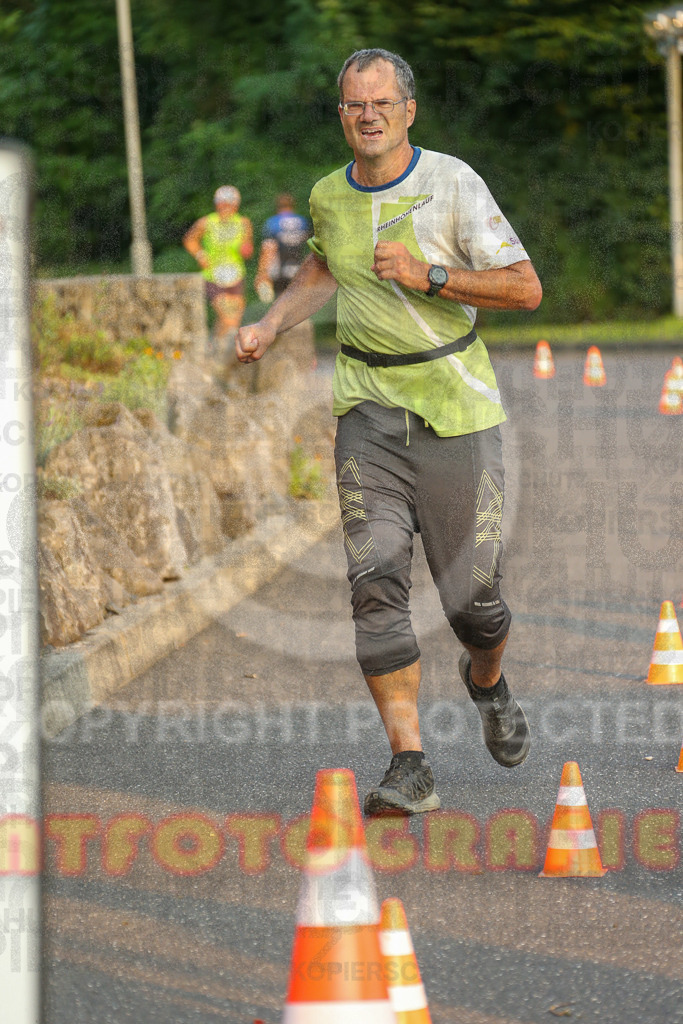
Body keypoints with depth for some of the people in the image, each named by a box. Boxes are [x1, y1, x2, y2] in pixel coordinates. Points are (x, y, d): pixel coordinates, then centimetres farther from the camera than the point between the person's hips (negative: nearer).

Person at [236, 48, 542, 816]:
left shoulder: (451, 184, -10)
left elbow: (525, 289, -12)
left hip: (454, 402, -3)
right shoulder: (328, 196, 5)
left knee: (471, 592, 1)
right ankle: (409, 767, -11)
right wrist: (269, 326, 15)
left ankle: (487, 683, 38)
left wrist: (427, 277, -21)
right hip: (369, 407, 3)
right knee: (375, 581, -12)